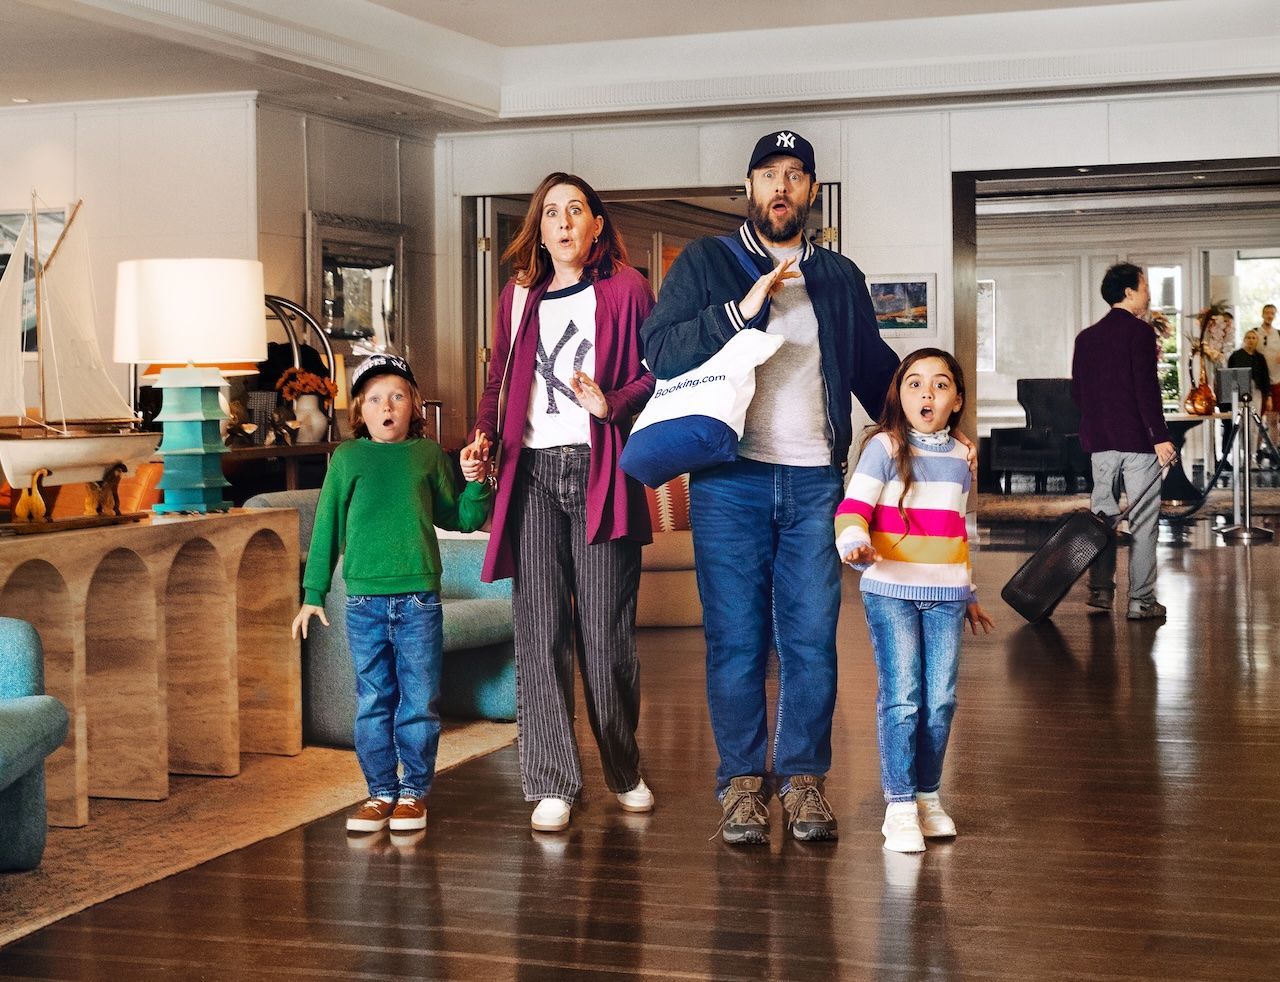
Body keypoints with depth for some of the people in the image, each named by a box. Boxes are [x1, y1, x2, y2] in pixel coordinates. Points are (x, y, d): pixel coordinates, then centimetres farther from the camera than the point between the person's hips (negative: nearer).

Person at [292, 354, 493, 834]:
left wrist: (476, 483, -5)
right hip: (364, 599, 1)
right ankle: (382, 791, 17)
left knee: (418, 701, 3)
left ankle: (414, 791, 15)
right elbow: (327, 527, 9)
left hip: (419, 600, 0)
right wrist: (313, 593, 9)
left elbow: (461, 518, 14)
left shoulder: (429, 455, 6)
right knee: (373, 702, 6)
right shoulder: (347, 458, 6)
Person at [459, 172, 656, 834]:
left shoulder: (625, 289, 6)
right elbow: (497, 383, 22)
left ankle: (625, 772, 17)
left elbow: (659, 372, 2)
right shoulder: (518, 298, 17)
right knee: (539, 629, -3)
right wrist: (483, 441, 6)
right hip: (532, 474, 3)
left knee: (606, 631, -1)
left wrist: (612, 404, -16)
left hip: (600, 472, -3)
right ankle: (552, 783, 2)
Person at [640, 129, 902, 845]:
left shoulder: (840, 278, 17)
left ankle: (804, 777, 12)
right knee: (737, 637, 0)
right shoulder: (706, 264, 7)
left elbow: (876, 369, 26)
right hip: (730, 481, -2)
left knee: (812, 637, 2)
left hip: (815, 480, 2)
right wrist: (742, 309, -16)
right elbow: (660, 349, -7)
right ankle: (743, 779, 11)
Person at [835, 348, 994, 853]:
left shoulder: (959, 457, 13)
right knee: (901, 699, -7)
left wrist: (969, 592, 28)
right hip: (891, 591, -5)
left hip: (945, 595, 5)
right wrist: (855, 544, -34)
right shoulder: (884, 447, -3)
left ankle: (928, 796, 18)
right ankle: (899, 806, -1)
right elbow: (853, 507, -13)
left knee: (941, 700, 4)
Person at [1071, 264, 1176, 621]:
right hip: (1137, 438, -6)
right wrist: (1160, 437, -16)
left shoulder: (1086, 337, 11)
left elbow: (1077, 391, 14)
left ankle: (1100, 590, 13)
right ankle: (1141, 600, -1)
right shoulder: (1138, 331, -9)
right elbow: (1146, 387, -16)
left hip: (1099, 439, 6)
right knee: (1143, 519, -1)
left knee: (1102, 514, 14)